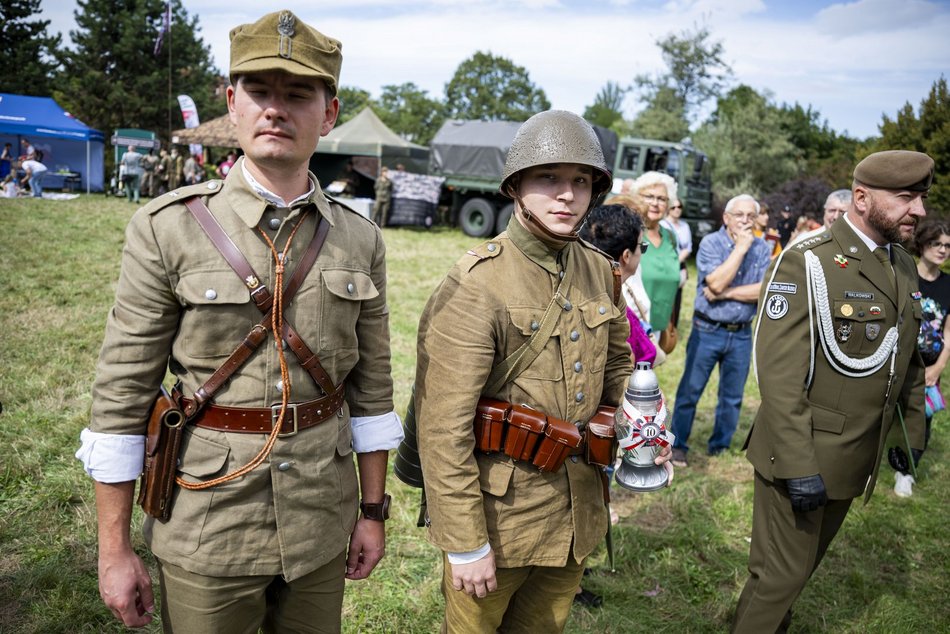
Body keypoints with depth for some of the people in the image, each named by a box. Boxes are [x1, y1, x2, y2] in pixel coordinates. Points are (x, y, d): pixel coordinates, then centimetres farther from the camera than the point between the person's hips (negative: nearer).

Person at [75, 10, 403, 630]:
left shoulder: (360, 240, -2)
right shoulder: (166, 228, -10)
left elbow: (371, 387, 4)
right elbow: (122, 393, -8)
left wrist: (373, 510, 7)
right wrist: (114, 550, -5)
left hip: (321, 523, 3)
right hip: (206, 532, -2)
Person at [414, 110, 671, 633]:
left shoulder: (599, 271, 2)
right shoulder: (476, 285, -21)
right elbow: (444, 428, -21)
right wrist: (466, 544, -18)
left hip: (578, 508, 6)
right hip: (500, 510, -6)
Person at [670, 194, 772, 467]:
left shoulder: (762, 248, 2)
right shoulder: (710, 243, -8)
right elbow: (716, 282, -21)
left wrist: (727, 293, -16)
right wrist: (741, 247, -18)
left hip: (742, 334, 3)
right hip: (707, 330, -3)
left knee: (732, 396, 12)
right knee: (690, 390, 3)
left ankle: (720, 447, 27)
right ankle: (678, 445, 15)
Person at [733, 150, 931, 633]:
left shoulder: (903, 268, 8)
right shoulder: (807, 262, -17)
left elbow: (909, 362, 17)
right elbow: (778, 371, -22)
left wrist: (912, 434, 17)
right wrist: (798, 466, -23)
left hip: (856, 462, 7)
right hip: (802, 457, -7)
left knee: (806, 562, 21)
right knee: (782, 574, 5)